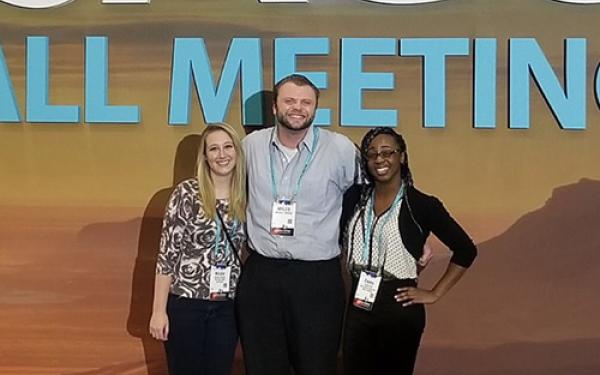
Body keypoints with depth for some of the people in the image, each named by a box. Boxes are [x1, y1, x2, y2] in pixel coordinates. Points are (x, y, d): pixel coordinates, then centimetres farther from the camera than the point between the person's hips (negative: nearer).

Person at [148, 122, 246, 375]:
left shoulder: (245, 198, 5)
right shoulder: (187, 193, -8)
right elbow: (167, 253, -9)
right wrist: (159, 309, -11)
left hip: (226, 307, 4)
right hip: (185, 302, -4)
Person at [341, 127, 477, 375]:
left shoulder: (423, 205, -7)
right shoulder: (354, 197, 4)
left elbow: (465, 250, -4)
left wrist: (434, 294, -4)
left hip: (400, 309, -3)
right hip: (358, 307, 4)